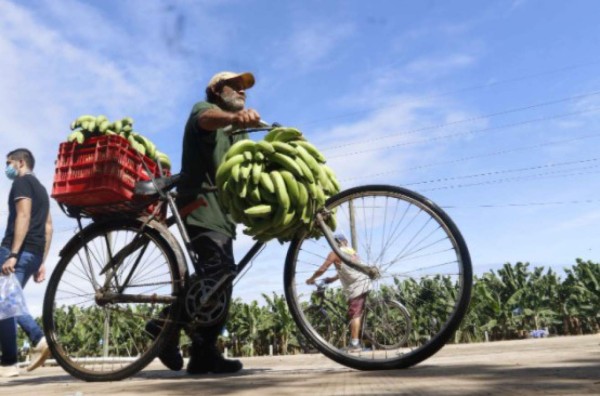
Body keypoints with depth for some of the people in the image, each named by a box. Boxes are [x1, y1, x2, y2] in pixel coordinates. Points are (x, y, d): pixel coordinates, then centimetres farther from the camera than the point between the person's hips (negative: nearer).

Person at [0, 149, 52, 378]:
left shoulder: (22, 182, -2)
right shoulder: (41, 189, 25)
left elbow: (23, 216, -16)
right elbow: (48, 228, 21)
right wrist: (41, 262, 19)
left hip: (20, 250, -9)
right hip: (35, 253, 9)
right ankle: (39, 339, -1)